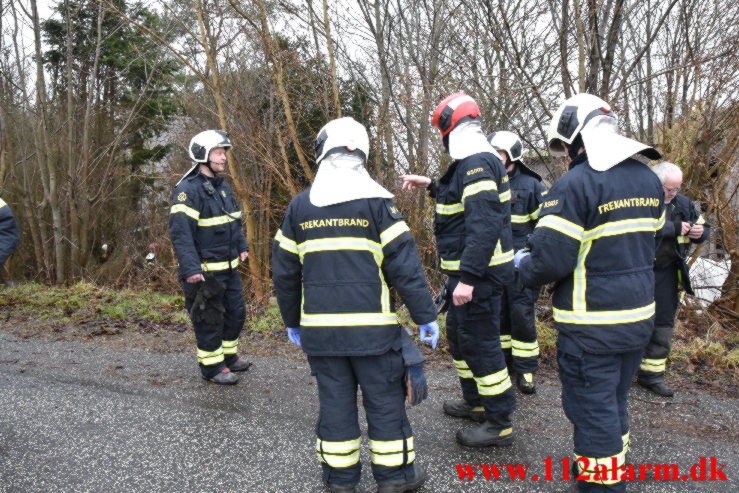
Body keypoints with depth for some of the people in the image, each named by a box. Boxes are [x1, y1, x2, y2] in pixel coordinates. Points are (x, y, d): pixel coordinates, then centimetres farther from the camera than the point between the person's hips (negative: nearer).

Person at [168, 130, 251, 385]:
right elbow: (180, 232, -23)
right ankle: (212, 366, 18)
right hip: (204, 272, -9)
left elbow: (235, 219, 24)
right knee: (209, 318, 2)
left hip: (229, 266, 9)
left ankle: (228, 356, 35)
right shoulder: (187, 189, -17)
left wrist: (242, 246, 17)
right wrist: (190, 269, -28)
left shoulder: (223, 186, 12)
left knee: (236, 312, 17)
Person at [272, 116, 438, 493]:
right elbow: (403, 265, -9)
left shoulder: (299, 207, 6)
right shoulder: (376, 202, -6)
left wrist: (292, 320, 21)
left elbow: (284, 271, 10)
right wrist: (425, 316, -1)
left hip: (319, 327, 3)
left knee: (334, 400, 13)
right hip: (371, 326, -3)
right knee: (384, 399, 10)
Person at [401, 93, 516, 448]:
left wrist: (467, 278, -29)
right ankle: (475, 403, 38)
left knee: (480, 341, -2)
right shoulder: (474, 162, 13)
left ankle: (499, 424, 12)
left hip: (479, 272, -11)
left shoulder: (477, 164, -20)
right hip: (468, 271, 11)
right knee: (458, 332, 22)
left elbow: (484, 225, -28)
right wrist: (432, 185, 30)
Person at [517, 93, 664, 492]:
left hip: (592, 324, -8)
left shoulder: (576, 184, -19)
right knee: (616, 400, 23)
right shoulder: (648, 179, 7)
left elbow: (548, 261, -21)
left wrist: (522, 264, 0)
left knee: (593, 408, 5)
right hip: (639, 316, 8)